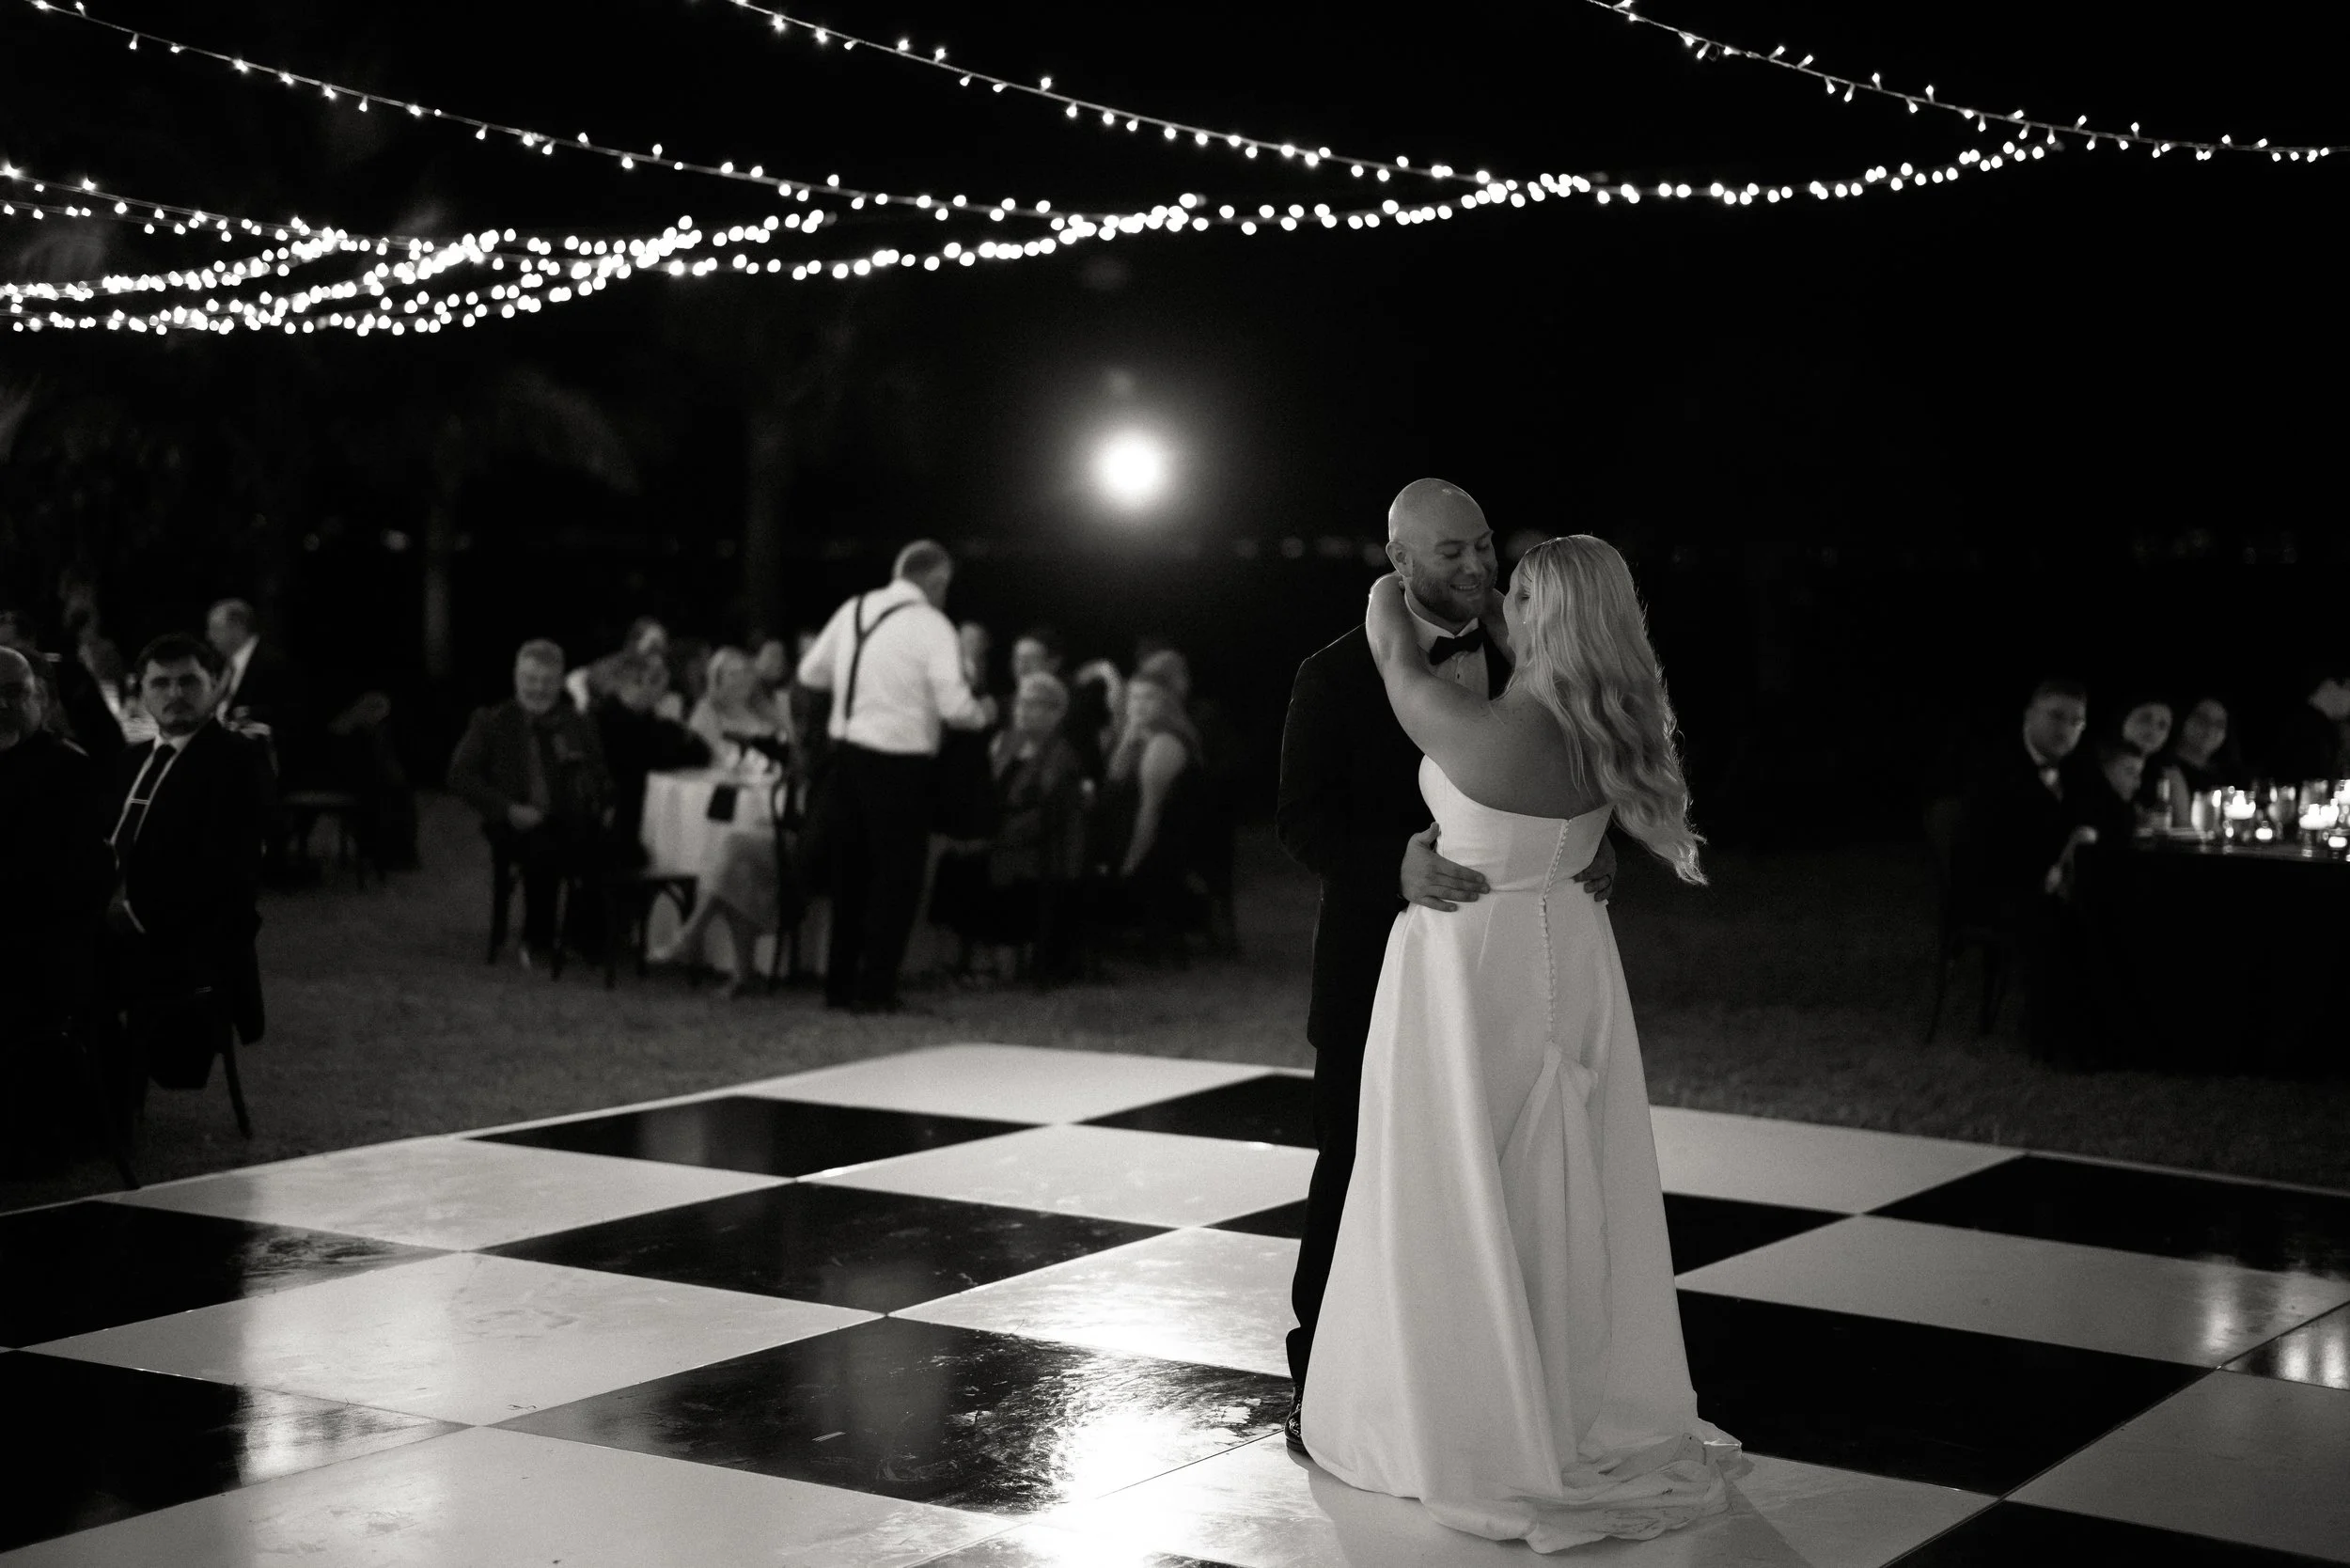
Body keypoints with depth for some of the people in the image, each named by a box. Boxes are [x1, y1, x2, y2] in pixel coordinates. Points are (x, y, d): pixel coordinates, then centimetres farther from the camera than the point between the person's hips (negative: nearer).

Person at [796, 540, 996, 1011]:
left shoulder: (854, 610, 7)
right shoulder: (931, 625, -10)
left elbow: (810, 673, 14)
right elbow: (954, 707, -16)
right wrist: (983, 712, 4)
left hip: (847, 755, 6)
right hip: (898, 764, -6)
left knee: (849, 871, 17)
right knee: (897, 876, 5)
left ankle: (839, 984, 23)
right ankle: (874, 990, 4)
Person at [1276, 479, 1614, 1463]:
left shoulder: (1520, 669, 7)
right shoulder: (1336, 678, -5)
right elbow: (1301, 817, -12)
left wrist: (1590, 852, -12)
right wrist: (1395, 864, -29)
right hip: (1378, 965, -3)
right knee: (1354, 1177, 5)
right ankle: (1322, 1383, 16)